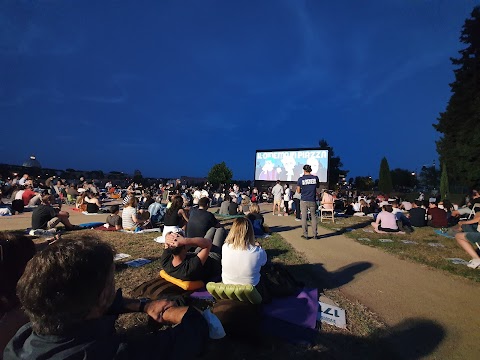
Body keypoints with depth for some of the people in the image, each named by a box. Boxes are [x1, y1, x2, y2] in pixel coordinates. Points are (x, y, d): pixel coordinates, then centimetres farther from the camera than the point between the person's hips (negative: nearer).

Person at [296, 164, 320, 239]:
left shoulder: (300, 179, -6)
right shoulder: (315, 177, -2)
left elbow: (298, 191, -1)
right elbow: (318, 186, 16)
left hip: (304, 201, -1)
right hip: (312, 201, 1)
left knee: (304, 218, 6)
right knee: (314, 217, 12)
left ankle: (305, 235, 9)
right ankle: (315, 235, 14)